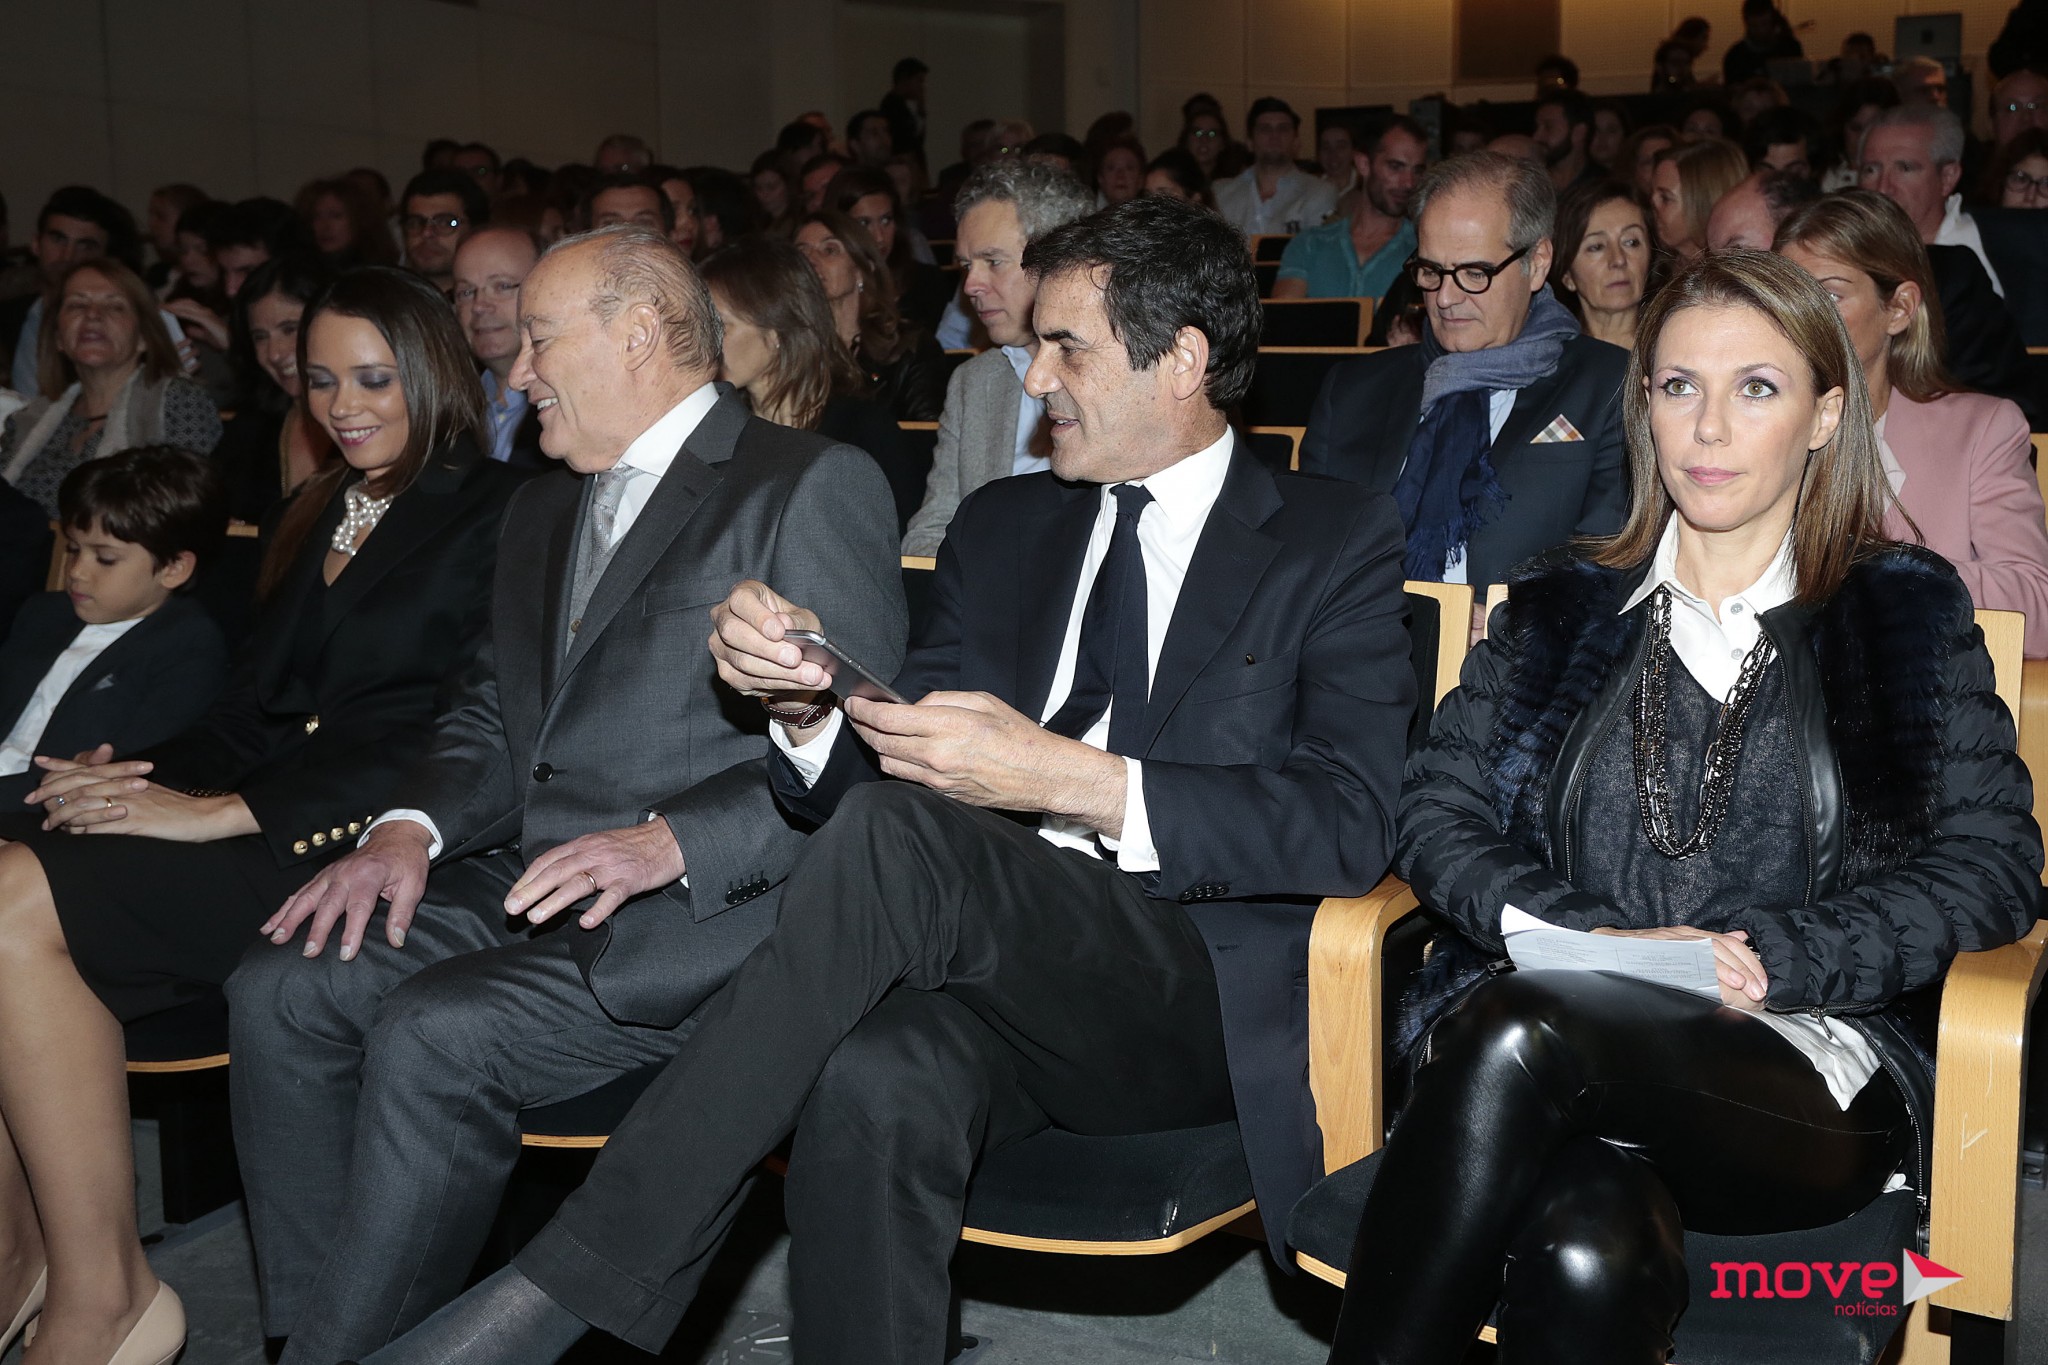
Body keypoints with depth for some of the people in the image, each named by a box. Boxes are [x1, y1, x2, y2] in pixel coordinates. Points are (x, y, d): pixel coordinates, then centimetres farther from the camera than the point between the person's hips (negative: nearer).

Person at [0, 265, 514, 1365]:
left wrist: (224, 810, -18)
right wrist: (151, 774, 0)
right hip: (267, 804, 8)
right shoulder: (323, 512, 23)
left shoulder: (486, 514, -2)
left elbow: (435, 720, -13)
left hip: (365, 833, -7)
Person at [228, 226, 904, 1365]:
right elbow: (495, 711, 21)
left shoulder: (814, 485, -5)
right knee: (284, 988, -11)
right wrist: (413, 828, 0)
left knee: (433, 1034, -26)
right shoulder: (547, 509, 23)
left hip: (701, 906, -8)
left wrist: (668, 841, -23)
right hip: (525, 882, 8)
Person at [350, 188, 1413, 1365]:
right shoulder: (1005, 527, 21)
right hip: (998, 973, 4)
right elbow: (900, 769, 17)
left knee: (894, 834, -31)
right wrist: (808, 699, -6)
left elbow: (1350, 820, -9)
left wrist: (1073, 781, -20)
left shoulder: (1336, 542, 7)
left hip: (1204, 997, -3)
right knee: (875, 1082, -35)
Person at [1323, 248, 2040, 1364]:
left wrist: (1764, 961, -11)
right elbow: (1435, 809, 8)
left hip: (1804, 1081, -1)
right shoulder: (1561, 605, 19)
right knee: (1589, 1256, -37)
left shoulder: (1906, 610, 14)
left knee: (1522, 1032, -37)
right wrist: (1601, 939, -11)